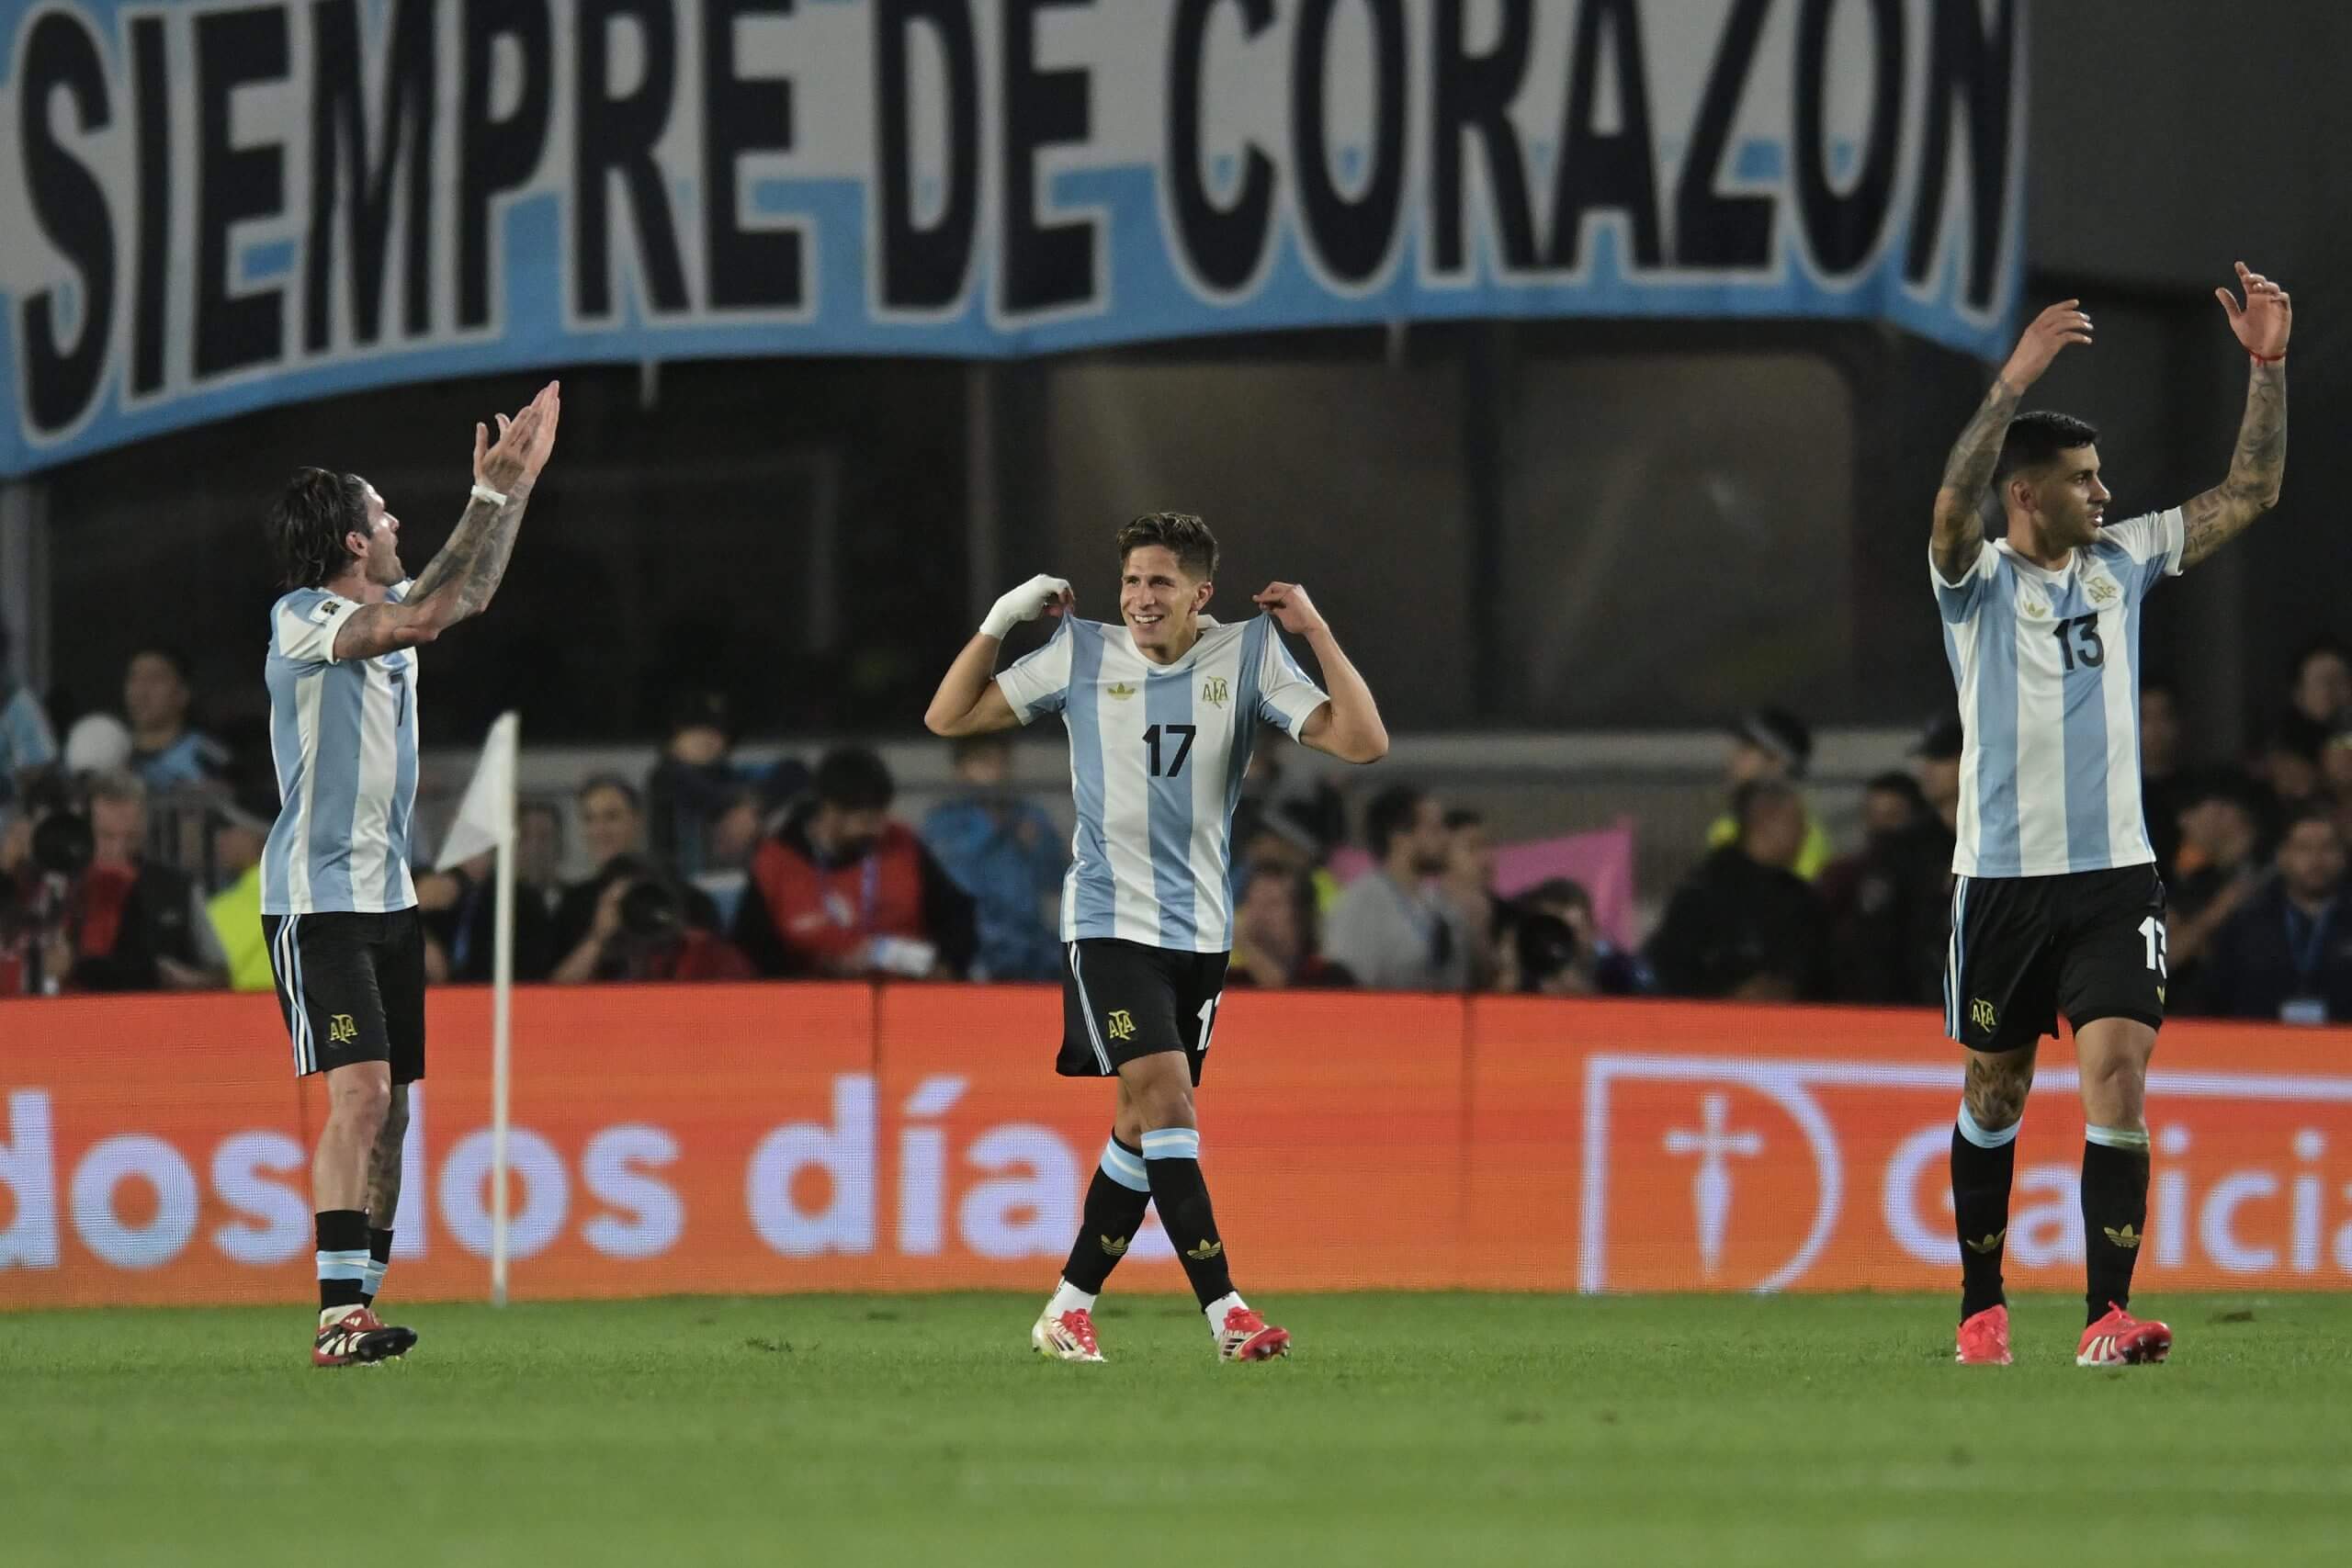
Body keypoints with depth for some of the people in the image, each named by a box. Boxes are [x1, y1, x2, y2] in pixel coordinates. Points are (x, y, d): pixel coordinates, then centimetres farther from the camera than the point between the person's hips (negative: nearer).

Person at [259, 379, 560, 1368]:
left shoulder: (385, 616, 12)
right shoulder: (301, 619, -13)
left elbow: (467, 594, 32)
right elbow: (420, 618, -28)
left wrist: (512, 488, 28)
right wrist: (490, 494, -23)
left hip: (389, 898, 9)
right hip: (315, 902, -9)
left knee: (390, 1108, 7)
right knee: (361, 1093, -19)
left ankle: (362, 1305, 11)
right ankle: (339, 1314, -22)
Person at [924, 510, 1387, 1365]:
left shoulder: (1247, 657, 0)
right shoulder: (1082, 654, -1)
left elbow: (1362, 742, -6)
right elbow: (947, 719, 5)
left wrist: (1317, 632, -12)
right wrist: (1000, 621, -5)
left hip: (1201, 932, 3)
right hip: (1110, 922, -3)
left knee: (1142, 1127, 7)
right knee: (1166, 1099, -18)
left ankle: (1068, 1310, 19)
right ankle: (1225, 1310, -21)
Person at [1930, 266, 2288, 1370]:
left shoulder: (2122, 563, 9)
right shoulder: (1978, 579, -3)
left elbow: (2250, 494, 9)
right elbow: (1954, 506, -25)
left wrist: (2267, 367, -2)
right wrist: (2015, 382, -35)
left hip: (2115, 875, 2)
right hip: (2002, 879, -2)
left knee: (2119, 1082, -12)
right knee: (1993, 1095, 9)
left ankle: (2107, 1316, -16)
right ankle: (1982, 1304, 24)